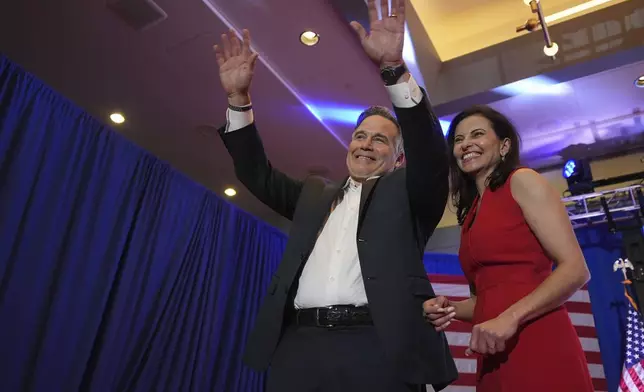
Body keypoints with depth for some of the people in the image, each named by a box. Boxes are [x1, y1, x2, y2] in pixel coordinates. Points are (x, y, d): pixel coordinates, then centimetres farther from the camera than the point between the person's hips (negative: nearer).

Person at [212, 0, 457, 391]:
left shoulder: (406, 192, 13)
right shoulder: (315, 193, 22)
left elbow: (430, 151, -4)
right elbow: (259, 175, 18)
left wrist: (395, 69, -17)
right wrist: (239, 98, 7)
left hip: (378, 349, -3)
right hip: (298, 347, 3)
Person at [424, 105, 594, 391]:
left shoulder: (523, 181, -1)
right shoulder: (470, 212, 17)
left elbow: (575, 269, -9)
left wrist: (511, 318, -19)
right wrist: (451, 309, 2)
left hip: (538, 347, -7)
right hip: (495, 356, 7)